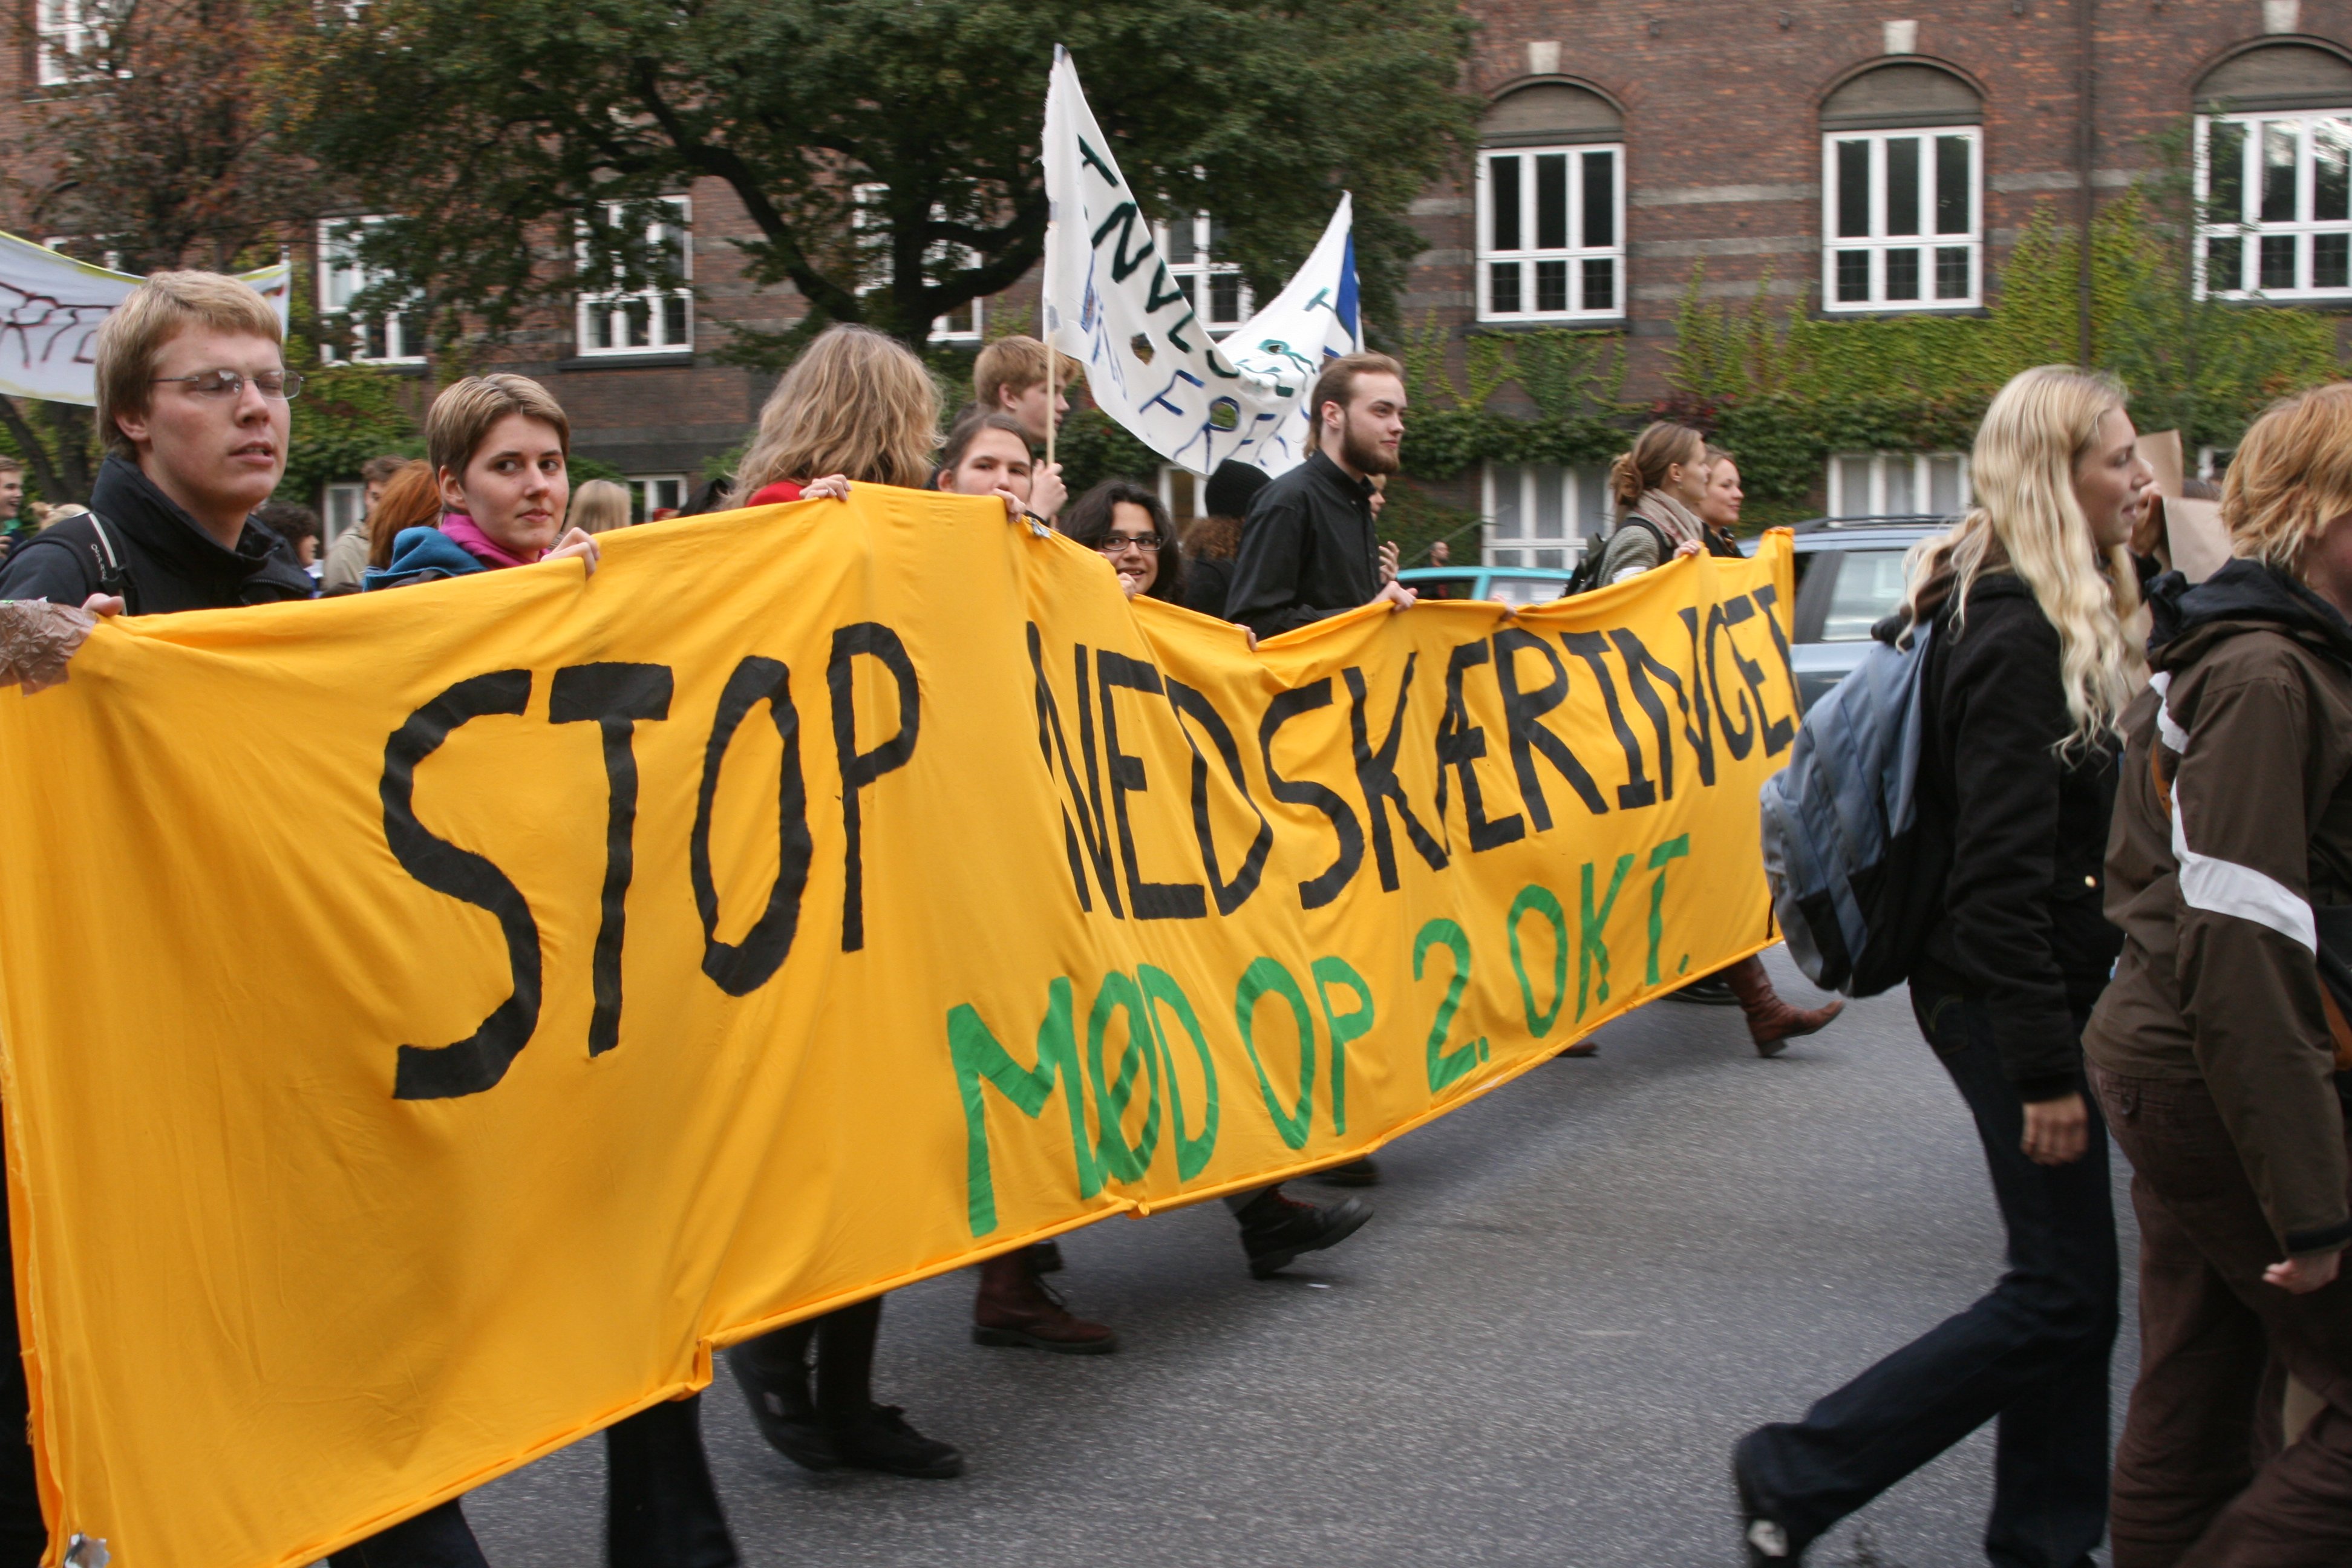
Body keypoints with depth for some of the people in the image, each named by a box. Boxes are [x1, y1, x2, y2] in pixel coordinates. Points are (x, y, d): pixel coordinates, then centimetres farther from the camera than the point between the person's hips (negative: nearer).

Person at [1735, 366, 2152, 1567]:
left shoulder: (2049, 620, 13)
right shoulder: (2016, 637, -19)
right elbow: (2004, 876, -23)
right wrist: (2046, 1070, -23)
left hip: (2045, 991, 10)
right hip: (2010, 1002, -10)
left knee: (2072, 1286, 13)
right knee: (2063, 1297, -4)